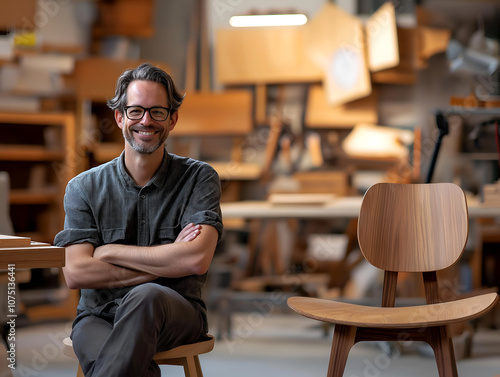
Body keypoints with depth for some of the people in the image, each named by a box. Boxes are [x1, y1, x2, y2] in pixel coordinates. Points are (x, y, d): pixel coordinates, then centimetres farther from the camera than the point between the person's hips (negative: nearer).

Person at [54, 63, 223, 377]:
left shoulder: (199, 179, 2)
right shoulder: (84, 188, 6)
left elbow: (197, 260, -14)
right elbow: (76, 273, -6)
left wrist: (109, 252, -8)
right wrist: (167, 261, -10)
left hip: (177, 315, 0)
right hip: (99, 317, 0)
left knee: (146, 297, -38)